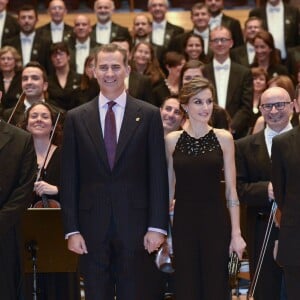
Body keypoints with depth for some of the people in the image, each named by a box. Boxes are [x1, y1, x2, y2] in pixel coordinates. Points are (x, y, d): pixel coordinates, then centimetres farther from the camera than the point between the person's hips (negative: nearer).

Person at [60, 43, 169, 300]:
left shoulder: (149, 115, 3)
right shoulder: (76, 118, 6)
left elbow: (158, 175, 0)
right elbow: (69, 180, 5)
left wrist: (157, 226, -6)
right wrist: (72, 230, -2)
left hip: (135, 225, -1)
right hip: (92, 228, 1)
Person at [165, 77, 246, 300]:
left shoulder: (223, 138, 0)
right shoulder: (172, 140, 2)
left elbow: (231, 190, 0)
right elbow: (169, 187, 8)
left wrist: (236, 232, -4)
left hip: (216, 222, -1)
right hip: (184, 222, 1)